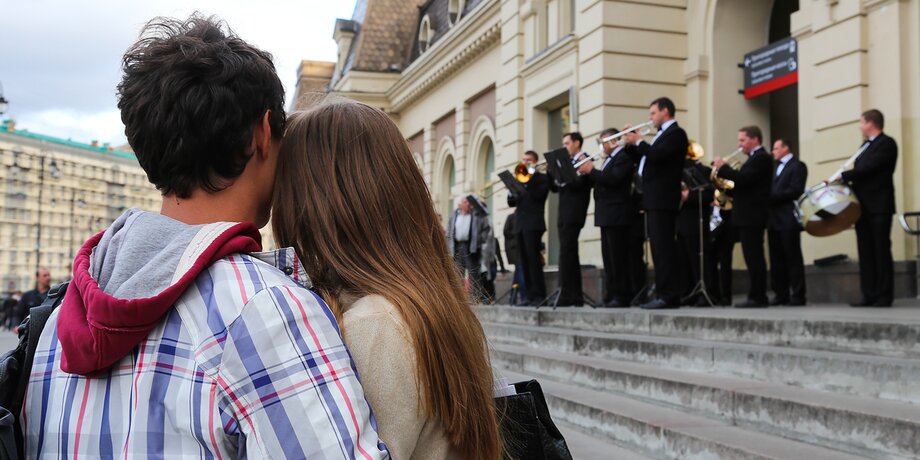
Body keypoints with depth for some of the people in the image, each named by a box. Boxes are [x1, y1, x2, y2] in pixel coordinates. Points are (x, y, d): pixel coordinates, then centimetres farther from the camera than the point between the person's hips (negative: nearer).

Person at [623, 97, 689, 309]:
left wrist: (639, 142, -7)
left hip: (662, 198, -10)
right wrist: (631, 144, 9)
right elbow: (643, 159, 22)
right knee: (659, 248, 9)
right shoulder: (662, 134, 22)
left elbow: (657, 155, -21)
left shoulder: (676, 133, -7)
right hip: (654, 199, 10)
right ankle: (665, 294, 13)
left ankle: (668, 296, -12)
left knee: (663, 247, -12)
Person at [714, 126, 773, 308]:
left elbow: (743, 179, -22)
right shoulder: (756, 158, 21)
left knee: (754, 257, -10)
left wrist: (723, 168, -13)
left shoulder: (761, 157, -11)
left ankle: (758, 297, -9)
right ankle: (757, 296, 13)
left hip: (752, 216, -10)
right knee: (753, 257, 10)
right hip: (748, 216, 10)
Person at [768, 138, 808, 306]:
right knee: (777, 260, 6)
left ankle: (798, 296, -3)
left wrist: (772, 196, -17)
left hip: (788, 219, -8)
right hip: (774, 219, 8)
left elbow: (795, 191, -14)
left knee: (793, 258, -5)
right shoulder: (776, 168, 23)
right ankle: (781, 295, 10)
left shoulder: (798, 166, -2)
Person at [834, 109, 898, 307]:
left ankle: (884, 296, 0)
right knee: (866, 252, 5)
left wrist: (843, 176, -13)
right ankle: (869, 296, 6)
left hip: (879, 206, -8)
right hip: (863, 206, 8)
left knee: (881, 251, -4)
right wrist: (847, 181, 1)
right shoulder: (865, 146, 19)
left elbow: (869, 168, -18)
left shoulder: (887, 143, -8)